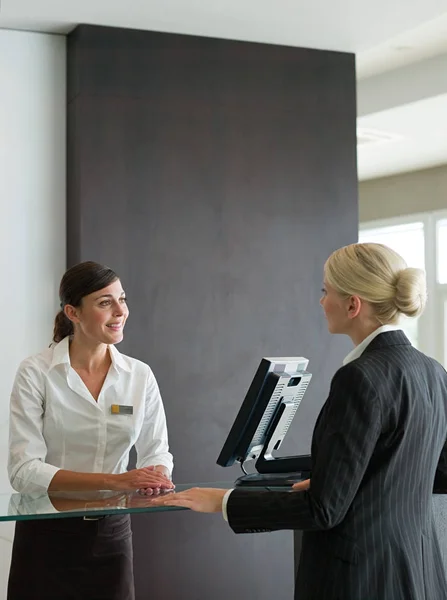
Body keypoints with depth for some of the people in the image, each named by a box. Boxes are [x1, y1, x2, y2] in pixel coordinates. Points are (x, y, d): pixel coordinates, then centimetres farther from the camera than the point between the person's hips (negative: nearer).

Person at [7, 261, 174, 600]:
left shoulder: (140, 376, 0)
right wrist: (115, 481, -28)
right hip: (48, 534, -3)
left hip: (112, 533, 3)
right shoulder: (36, 374, -12)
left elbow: (157, 452, 2)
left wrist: (155, 477, -23)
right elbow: (24, 470, -19)